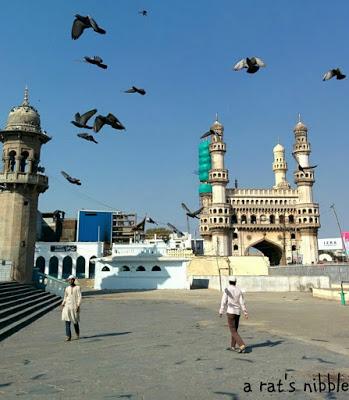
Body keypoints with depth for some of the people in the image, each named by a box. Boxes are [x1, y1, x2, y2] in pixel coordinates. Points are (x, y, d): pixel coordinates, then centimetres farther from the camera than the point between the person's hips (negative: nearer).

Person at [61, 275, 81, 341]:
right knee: (67, 321, -7)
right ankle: (68, 336, -6)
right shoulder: (67, 288, 9)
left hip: (74, 306, -3)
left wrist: (78, 306, -17)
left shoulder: (77, 288, -4)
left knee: (75, 321, 7)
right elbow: (65, 298, 15)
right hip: (67, 306, 3)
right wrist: (63, 305, 3)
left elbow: (79, 297, -8)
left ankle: (77, 334, 33)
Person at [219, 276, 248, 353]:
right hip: (238, 312, 6)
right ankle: (233, 346, 24)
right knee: (234, 329, 18)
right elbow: (242, 302, 0)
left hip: (230, 312, -6)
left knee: (233, 331, -3)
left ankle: (242, 346, -17)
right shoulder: (239, 290, 1)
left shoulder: (227, 289, -11)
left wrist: (221, 312, -3)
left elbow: (223, 302, -12)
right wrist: (245, 312, 3)